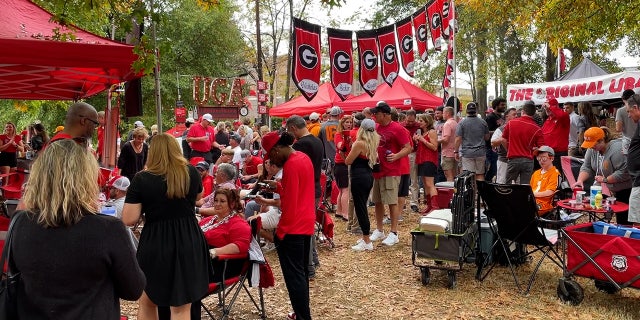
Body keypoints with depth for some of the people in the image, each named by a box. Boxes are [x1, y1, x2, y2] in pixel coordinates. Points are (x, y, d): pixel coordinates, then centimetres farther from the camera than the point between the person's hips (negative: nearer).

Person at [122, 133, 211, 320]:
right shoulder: (191, 173, -2)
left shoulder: (142, 179, -9)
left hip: (155, 244, -1)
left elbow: (128, 220, -11)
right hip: (189, 242, 2)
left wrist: (148, 204, 5)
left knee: (146, 303, 23)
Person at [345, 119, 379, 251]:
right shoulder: (373, 143, 8)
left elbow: (348, 161, -9)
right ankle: (365, 237, 26)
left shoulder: (359, 143, -15)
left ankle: (367, 242, 1)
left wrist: (352, 150, 7)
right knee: (363, 207, 18)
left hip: (359, 177, -9)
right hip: (369, 176, 9)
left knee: (360, 208, -2)